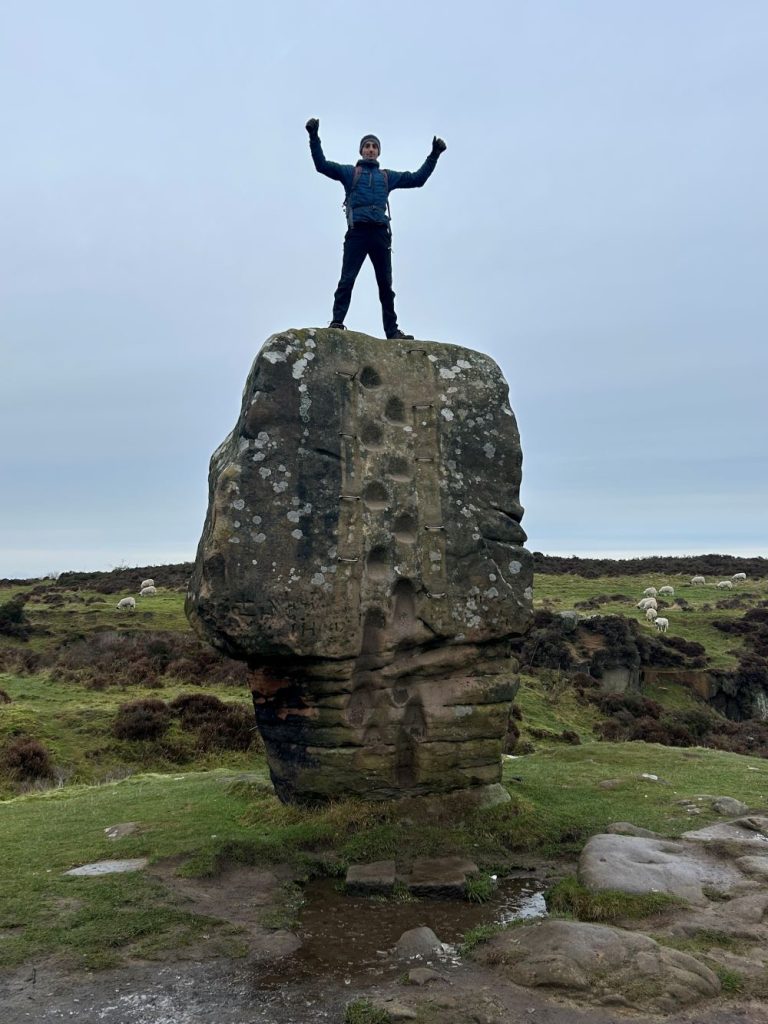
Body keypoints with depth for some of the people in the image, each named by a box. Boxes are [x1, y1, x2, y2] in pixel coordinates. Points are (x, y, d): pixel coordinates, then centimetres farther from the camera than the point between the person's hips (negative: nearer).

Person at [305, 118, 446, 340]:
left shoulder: (387, 176, 26)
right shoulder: (349, 172, 18)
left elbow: (417, 178, 27)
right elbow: (322, 165, 7)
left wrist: (434, 155, 23)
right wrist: (314, 137, -3)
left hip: (380, 233, 3)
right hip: (357, 232, -3)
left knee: (386, 284, 2)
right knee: (347, 279, -14)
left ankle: (392, 330, 2)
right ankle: (337, 322, -19)